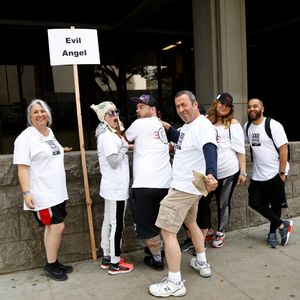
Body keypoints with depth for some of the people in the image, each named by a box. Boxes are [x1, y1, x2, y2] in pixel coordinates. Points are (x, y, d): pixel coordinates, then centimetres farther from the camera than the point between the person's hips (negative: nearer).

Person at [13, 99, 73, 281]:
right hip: (42, 194, -7)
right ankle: (51, 265, 12)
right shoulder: (26, 137, -11)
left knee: (53, 227, 13)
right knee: (56, 227, -5)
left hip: (57, 191, 7)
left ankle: (54, 262, 25)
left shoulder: (50, 133, 12)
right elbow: (22, 167, -17)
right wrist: (26, 192, -22)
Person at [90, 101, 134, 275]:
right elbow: (114, 162, -22)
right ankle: (115, 263, 11)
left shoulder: (110, 134, 13)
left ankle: (107, 258, 27)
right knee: (116, 224, -1)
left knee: (109, 222, 15)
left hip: (113, 186, 10)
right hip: (117, 187, -10)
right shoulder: (108, 136, -18)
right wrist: (124, 147, -11)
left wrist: (123, 145, 3)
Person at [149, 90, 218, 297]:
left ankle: (175, 283, 1)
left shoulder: (203, 126, -21)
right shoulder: (187, 125, 10)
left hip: (186, 187, -11)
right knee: (190, 222, 26)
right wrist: (167, 127, 16)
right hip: (187, 186, 11)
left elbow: (210, 150, -40)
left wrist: (211, 174, -58)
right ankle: (202, 263, 42)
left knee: (167, 231, -8)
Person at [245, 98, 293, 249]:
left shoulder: (273, 125, -13)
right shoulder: (247, 126, 4)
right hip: (258, 175, 5)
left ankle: (272, 233, 28)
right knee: (255, 203, 1)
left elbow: (283, 149, -14)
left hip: (275, 174, -5)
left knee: (275, 205, 8)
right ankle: (283, 225, 17)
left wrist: (282, 173, -16)